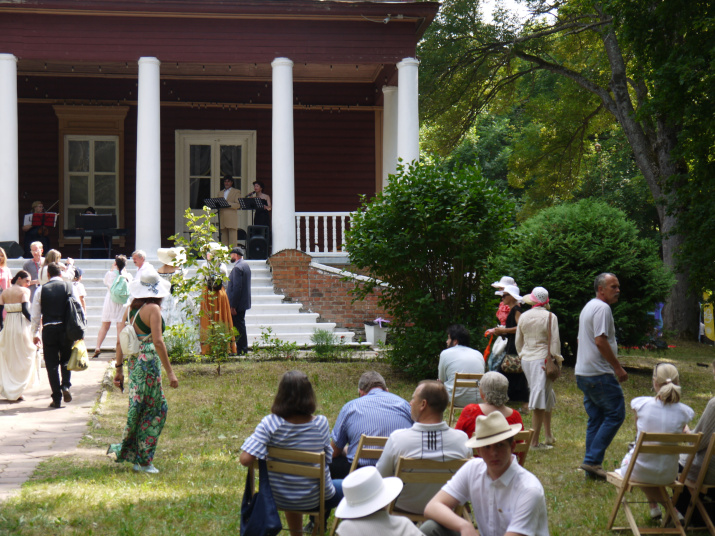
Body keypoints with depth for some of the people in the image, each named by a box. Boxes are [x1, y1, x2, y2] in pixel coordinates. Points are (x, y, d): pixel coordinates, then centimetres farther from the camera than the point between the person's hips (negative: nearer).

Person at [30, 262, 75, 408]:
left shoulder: (41, 290, 2)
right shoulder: (69, 287, 1)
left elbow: (35, 314, 4)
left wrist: (35, 333, 14)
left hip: (49, 329, -1)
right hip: (66, 328, 1)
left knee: (52, 364, 5)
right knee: (66, 360, 18)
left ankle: (57, 398, 3)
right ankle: (65, 385, -6)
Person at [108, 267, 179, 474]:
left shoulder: (130, 308, 8)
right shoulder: (153, 308, -13)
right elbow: (158, 342, -17)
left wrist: (119, 368, 16)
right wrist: (170, 372, -15)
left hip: (133, 362, 7)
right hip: (148, 362, -7)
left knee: (159, 408, 15)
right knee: (149, 411, 3)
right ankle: (142, 461, 9)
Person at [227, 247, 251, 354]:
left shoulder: (237, 268, -19)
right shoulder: (246, 265, 13)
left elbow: (237, 287, -23)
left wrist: (233, 306, -21)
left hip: (238, 303, -10)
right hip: (244, 301, 10)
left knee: (238, 326, -4)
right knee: (241, 326, 16)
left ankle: (241, 349, 0)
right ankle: (243, 348, 22)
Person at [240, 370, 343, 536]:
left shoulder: (269, 424, -21)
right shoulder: (321, 424, -19)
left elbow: (245, 459, -26)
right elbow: (327, 458, -8)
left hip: (278, 499, 2)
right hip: (314, 501, -2)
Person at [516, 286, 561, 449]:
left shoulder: (523, 317, 5)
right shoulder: (550, 317, -10)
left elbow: (518, 341, 13)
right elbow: (555, 342, -11)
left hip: (526, 360, 6)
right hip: (542, 360, -6)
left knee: (547, 397, 21)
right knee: (541, 400, -2)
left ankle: (548, 435, 25)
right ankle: (534, 442, -3)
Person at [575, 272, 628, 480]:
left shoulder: (588, 307, 20)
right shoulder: (602, 308, -13)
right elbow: (600, 341, -21)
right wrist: (618, 368, -16)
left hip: (583, 374, 10)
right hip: (599, 374, -10)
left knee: (595, 419, 12)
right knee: (615, 414, -6)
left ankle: (592, 465, 11)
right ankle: (592, 460, -9)